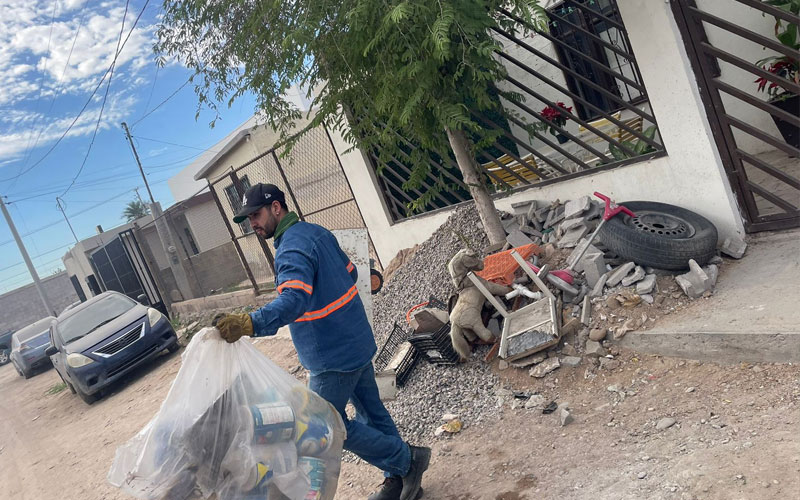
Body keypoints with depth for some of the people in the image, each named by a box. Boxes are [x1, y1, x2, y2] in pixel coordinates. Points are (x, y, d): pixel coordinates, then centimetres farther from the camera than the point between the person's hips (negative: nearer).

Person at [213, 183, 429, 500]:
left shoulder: (292, 250, -24)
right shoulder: (318, 232, 6)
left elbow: (293, 300, -41)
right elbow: (349, 272, 16)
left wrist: (249, 324, -53)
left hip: (334, 356, -10)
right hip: (358, 343, 10)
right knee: (371, 411, 19)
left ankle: (406, 460, 16)